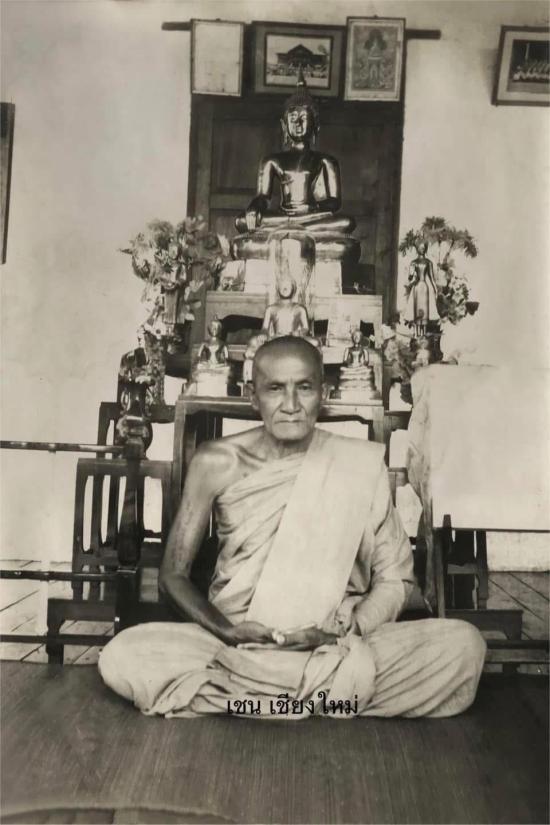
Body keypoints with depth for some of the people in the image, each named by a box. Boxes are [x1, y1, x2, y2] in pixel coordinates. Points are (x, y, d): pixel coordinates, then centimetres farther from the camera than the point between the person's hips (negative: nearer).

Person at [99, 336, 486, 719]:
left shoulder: (359, 464, -2)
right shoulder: (218, 463, -3)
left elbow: (395, 577, 3)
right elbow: (174, 574, 3)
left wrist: (352, 627, -17)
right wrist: (227, 631, -15)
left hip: (337, 649, 1)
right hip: (233, 644, 0)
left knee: (463, 644, -22)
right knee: (122, 657, -25)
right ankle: (332, 699, -17)